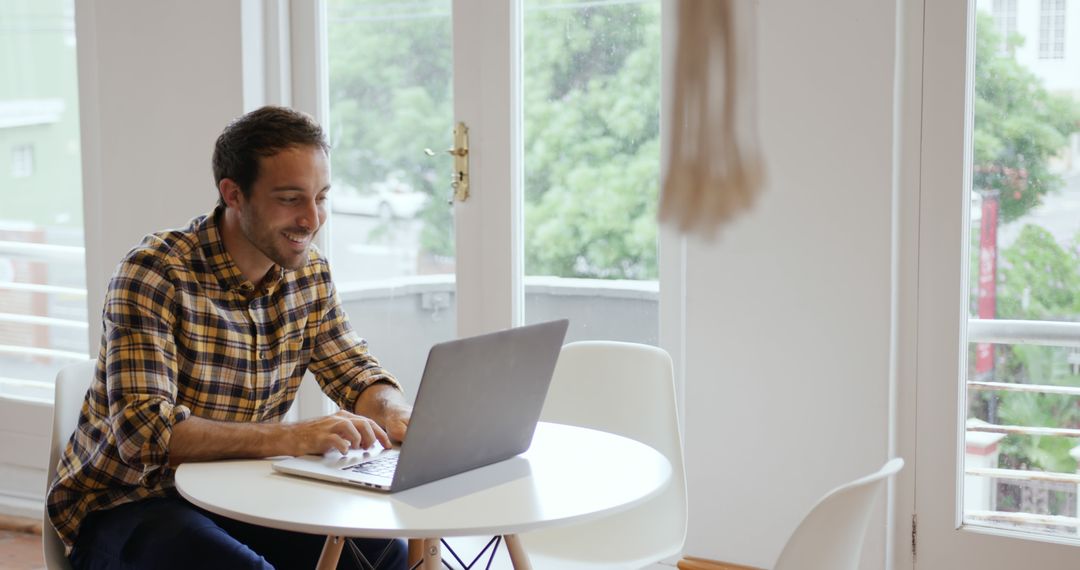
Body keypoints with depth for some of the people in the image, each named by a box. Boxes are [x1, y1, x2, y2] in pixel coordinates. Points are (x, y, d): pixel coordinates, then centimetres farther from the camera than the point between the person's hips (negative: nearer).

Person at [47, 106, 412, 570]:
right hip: (124, 507, -5)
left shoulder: (310, 273, 1)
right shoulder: (153, 274, -19)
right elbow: (142, 431, -28)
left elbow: (358, 375, 8)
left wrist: (393, 413, -17)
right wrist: (289, 437, -39)